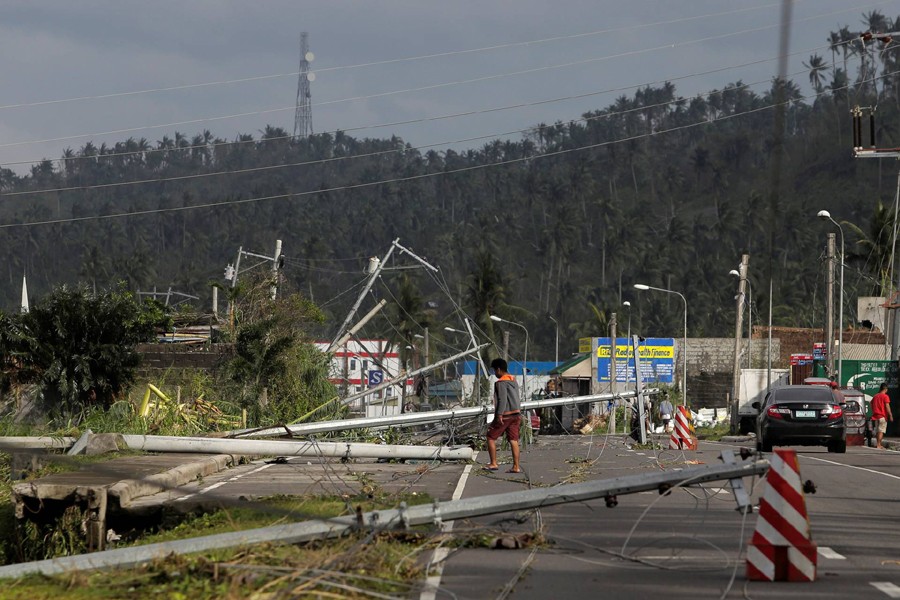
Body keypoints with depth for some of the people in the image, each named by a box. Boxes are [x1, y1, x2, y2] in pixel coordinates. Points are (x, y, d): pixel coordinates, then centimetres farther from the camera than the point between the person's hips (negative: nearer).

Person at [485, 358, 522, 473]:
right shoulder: (514, 381, 14)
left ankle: (493, 464, 5)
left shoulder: (501, 383, -13)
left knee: (491, 437, 6)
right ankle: (516, 466, 0)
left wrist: (499, 415, -23)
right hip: (516, 414, 8)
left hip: (504, 416, -8)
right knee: (513, 440, 5)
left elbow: (502, 399, -21)